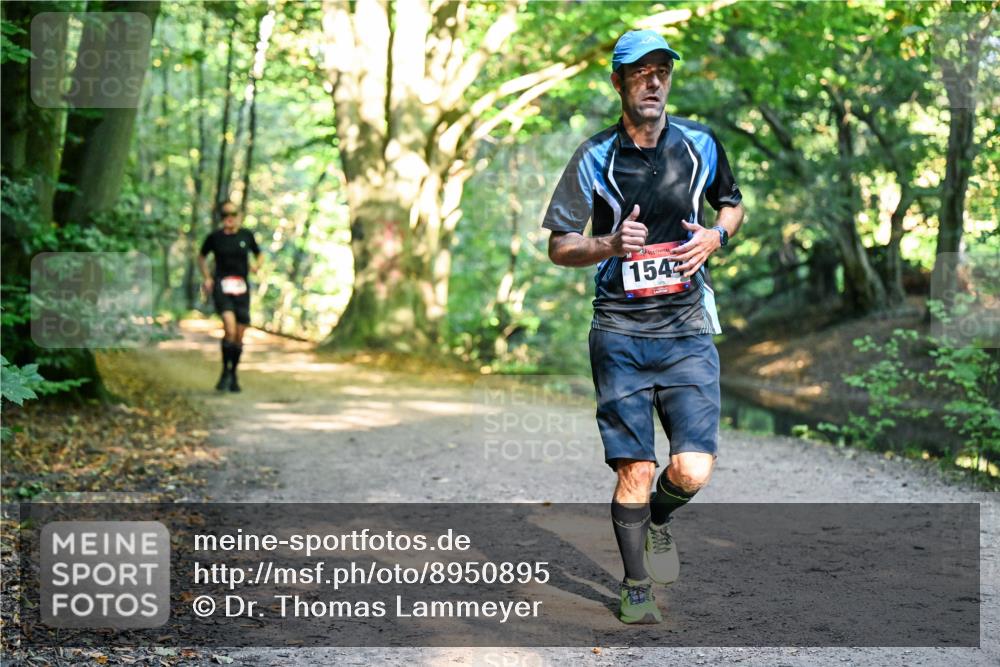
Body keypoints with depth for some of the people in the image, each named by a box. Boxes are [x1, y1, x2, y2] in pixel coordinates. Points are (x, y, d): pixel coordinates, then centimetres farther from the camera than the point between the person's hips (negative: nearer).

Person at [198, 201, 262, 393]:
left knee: (239, 336, 5)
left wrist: (256, 265, -1)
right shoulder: (215, 237, 2)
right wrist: (207, 278, 6)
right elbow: (201, 257, 18)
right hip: (221, 287, -3)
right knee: (230, 328, -23)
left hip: (242, 289, 3)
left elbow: (258, 254, 21)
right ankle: (225, 372, -7)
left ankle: (233, 375, 24)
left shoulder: (246, 235, 6)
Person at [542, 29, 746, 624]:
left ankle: (660, 518, 28)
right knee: (634, 471, -4)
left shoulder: (700, 143, 6)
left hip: (688, 333, 1)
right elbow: (559, 247, 3)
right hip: (620, 334, -1)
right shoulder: (595, 157, 1)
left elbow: (733, 206, 23)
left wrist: (717, 235, 0)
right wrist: (609, 244, -17)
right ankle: (637, 588, 17)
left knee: (693, 471, -8)